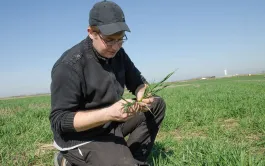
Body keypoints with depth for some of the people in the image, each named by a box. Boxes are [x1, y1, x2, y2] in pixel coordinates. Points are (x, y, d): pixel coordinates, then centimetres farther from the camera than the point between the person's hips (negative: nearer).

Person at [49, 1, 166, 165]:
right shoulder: (70, 65, -23)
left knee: (157, 104, 0)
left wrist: (144, 96, -20)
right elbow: (59, 121, -24)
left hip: (113, 123, 8)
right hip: (81, 137, -7)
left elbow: (138, 82, 6)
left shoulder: (117, 53, -1)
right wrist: (109, 113, -35)